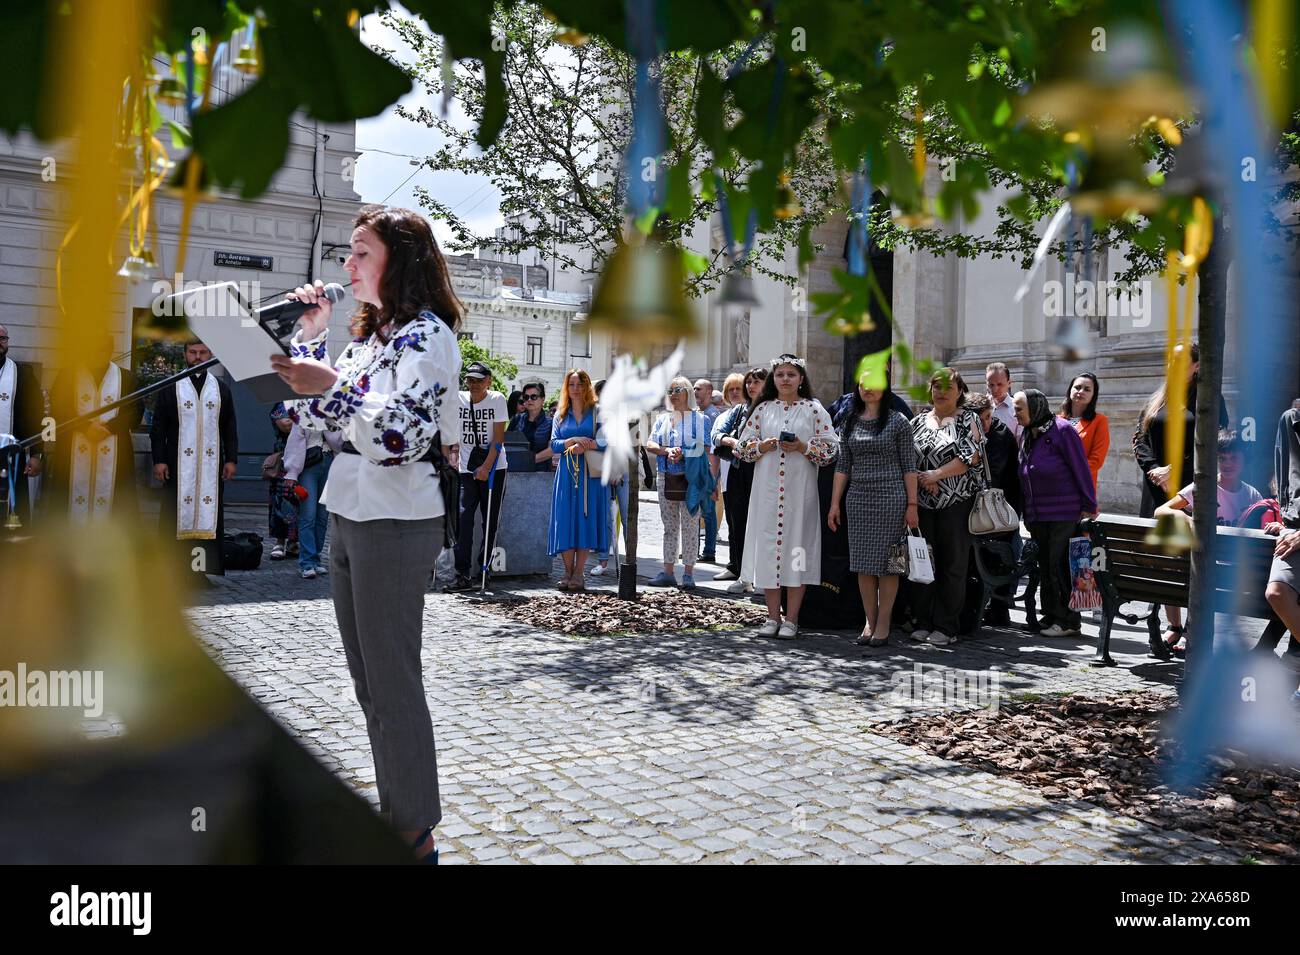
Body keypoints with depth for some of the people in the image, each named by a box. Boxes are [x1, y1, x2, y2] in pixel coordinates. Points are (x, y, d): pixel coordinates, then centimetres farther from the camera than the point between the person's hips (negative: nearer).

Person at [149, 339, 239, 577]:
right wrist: (159, 460, -5)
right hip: (179, 465, -1)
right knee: (176, 513, -2)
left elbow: (230, 429, 11)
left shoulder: (222, 389, 11)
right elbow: (158, 427, 3)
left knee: (211, 513, 1)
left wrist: (231, 459, 3)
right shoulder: (170, 388, 5)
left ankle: (211, 566, 5)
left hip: (211, 465, 2)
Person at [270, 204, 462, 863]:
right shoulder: (368, 335, 17)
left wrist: (334, 387, -26)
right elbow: (310, 416, 18)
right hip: (347, 514, 9)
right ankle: (394, 815, 27)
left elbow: (403, 437, -22)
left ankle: (416, 836, 10)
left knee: (393, 684, -3)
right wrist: (309, 337, 12)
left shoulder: (426, 334, -11)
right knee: (369, 684, 15)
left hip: (395, 522, -9)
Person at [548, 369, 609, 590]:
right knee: (565, 520, -3)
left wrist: (583, 447, -15)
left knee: (586, 519, -5)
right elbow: (554, 444, 5)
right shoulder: (560, 414, 14)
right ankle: (568, 571, 4)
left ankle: (578, 573, -1)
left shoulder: (597, 412, 5)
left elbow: (605, 440, -5)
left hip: (590, 473, -2)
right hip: (567, 473, 2)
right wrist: (574, 440, -11)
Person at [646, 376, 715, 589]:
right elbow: (649, 445, 3)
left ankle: (689, 574, 3)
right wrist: (668, 451, -14)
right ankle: (668, 572, 14)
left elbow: (705, 452, -3)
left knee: (690, 527, -2)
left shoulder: (700, 419, 2)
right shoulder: (663, 419, 14)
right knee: (669, 527, 9)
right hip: (666, 478, 5)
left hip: (690, 480, -4)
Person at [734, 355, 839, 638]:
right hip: (767, 490, 2)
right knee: (768, 546, 1)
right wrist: (763, 446, -8)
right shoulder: (763, 409, 11)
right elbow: (742, 446, 10)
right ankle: (773, 617, 12)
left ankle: (791, 619, 6)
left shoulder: (814, 409, 5)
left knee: (796, 545, -2)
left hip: (800, 490, -2)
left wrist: (803, 447, -13)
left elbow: (831, 448, 1)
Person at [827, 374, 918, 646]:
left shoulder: (897, 422, 0)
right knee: (863, 563, 5)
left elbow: (909, 466, -2)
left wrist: (912, 504, -7)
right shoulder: (849, 424, 11)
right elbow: (842, 466, 11)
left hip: (890, 498, -4)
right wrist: (835, 504, 7)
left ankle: (883, 624, 7)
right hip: (858, 499, 4)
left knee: (887, 561, -1)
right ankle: (870, 622, 14)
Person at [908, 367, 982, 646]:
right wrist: (923, 480, -9)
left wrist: (937, 474, -15)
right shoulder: (918, 422, 15)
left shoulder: (968, 420, 4)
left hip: (957, 503, -3)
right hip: (922, 503, 4)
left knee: (953, 563, -1)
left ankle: (945, 626, 4)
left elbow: (972, 456, -9)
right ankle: (923, 622, 12)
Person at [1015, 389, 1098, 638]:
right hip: (1037, 515, 7)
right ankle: (1051, 617, 18)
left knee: (1060, 566, -7)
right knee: (1044, 567, 10)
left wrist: (1088, 506, -11)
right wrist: (1027, 512, 18)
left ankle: (1068, 622, 1)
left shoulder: (1062, 430, -9)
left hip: (1065, 513, -7)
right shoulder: (1025, 435, 13)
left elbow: (1081, 469, -10)